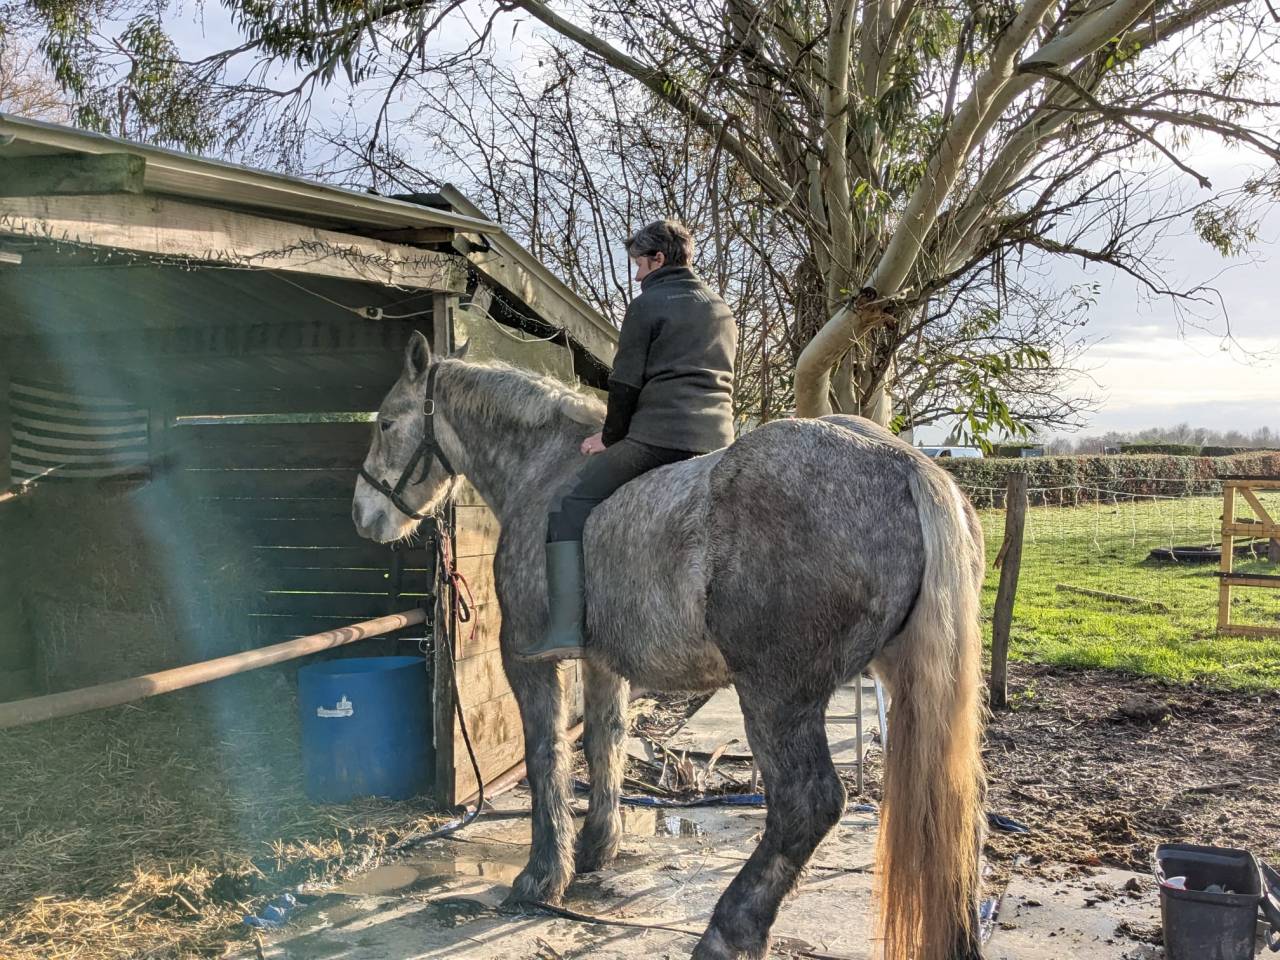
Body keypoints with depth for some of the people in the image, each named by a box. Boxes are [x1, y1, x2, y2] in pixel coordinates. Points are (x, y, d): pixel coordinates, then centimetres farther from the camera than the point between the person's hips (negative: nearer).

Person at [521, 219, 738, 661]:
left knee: (571, 508, -3)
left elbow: (626, 384, -3)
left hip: (657, 438, -7)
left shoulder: (647, 305, 0)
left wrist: (611, 438, 9)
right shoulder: (722, 311, 22)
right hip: (718, 440, 7)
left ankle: (566, 629, -15)